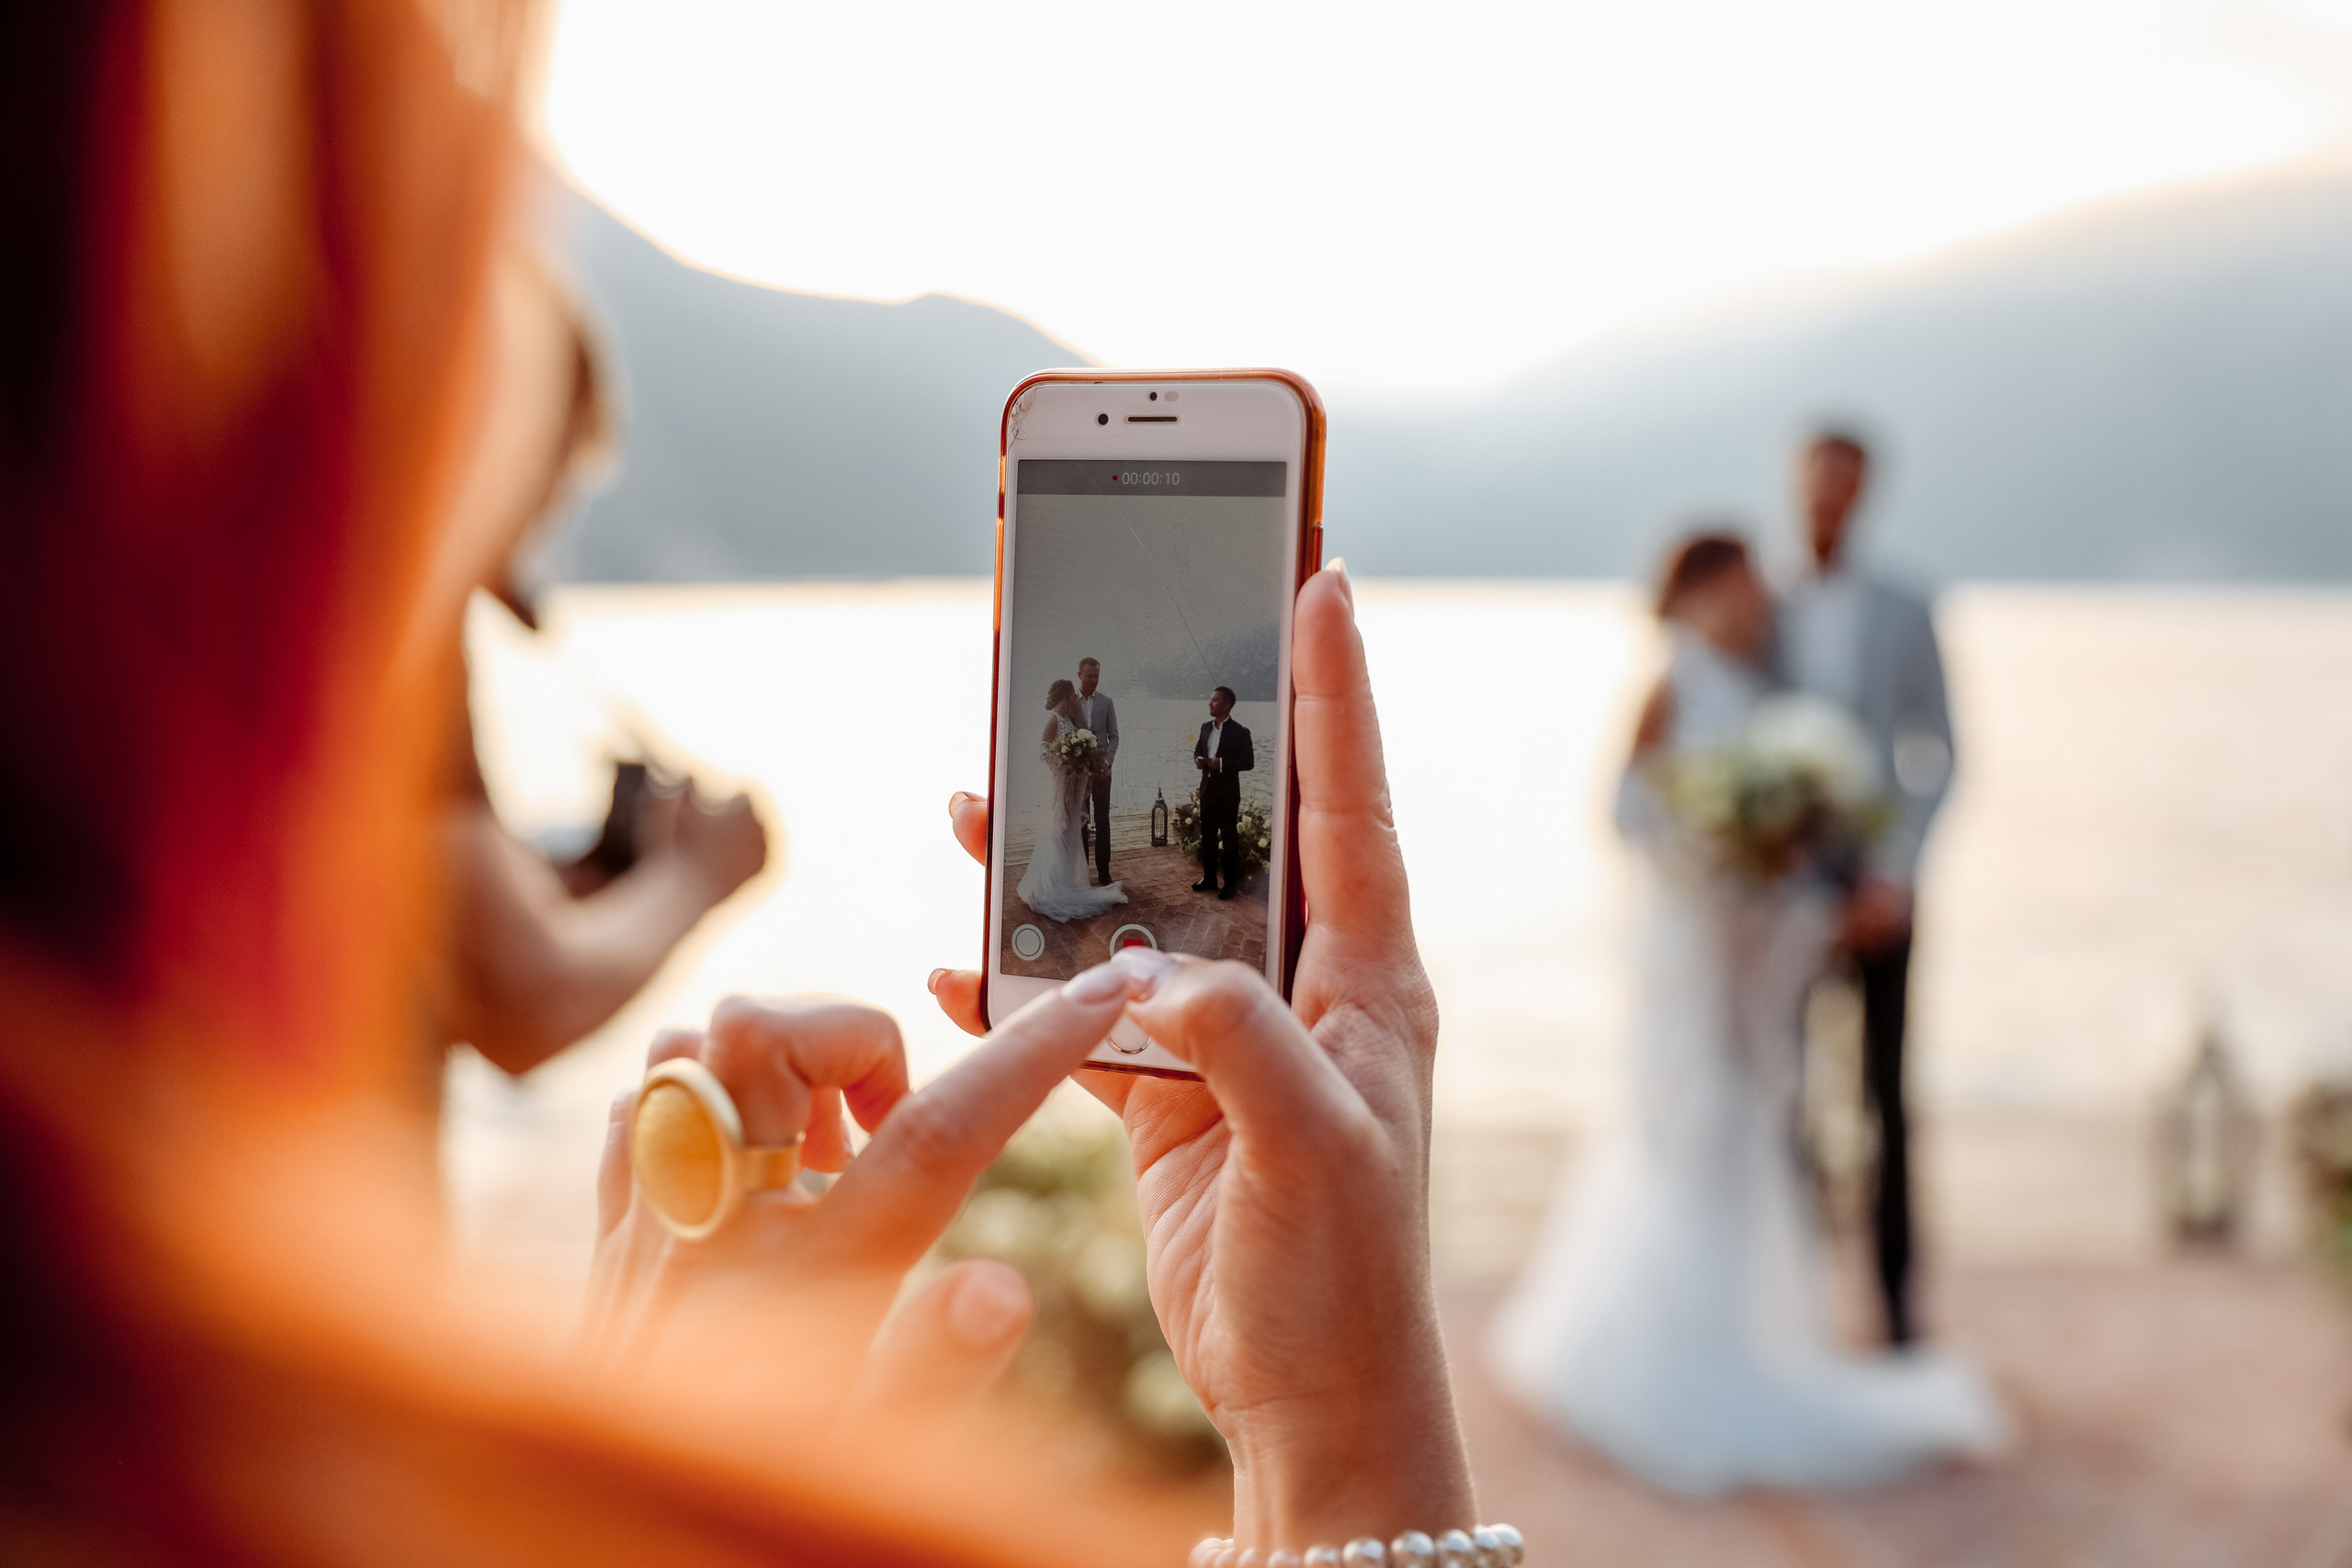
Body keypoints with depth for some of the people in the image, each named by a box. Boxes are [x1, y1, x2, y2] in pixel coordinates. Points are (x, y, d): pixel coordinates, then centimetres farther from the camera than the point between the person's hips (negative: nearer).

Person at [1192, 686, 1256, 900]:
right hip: (1208, 789, 6)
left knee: (1229, 838, 1)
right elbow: (1198, 749, 22)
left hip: (1228, 793, -6)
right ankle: (1209, 877, 23)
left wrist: (1222, 763, -22)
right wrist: (1198, 759, -1)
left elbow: (1248, 762, -13)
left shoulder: (1239, 732, -11)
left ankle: (1232, 883, 7)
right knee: (1207, 836, 13)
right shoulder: (1206, 727, 9)